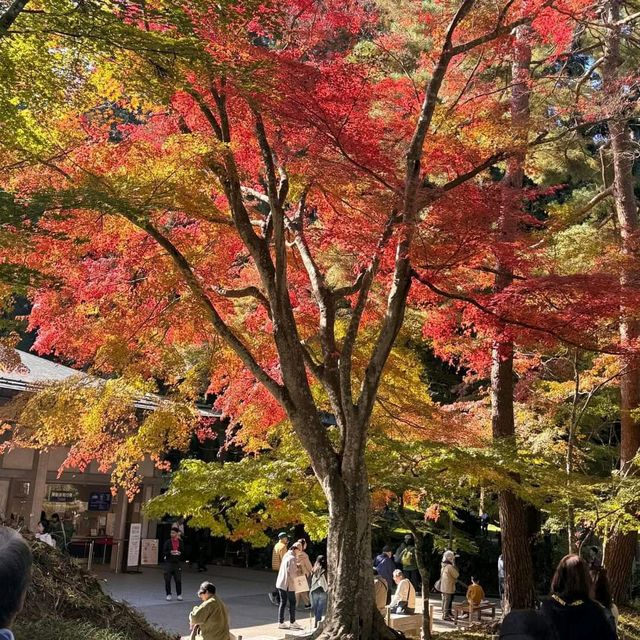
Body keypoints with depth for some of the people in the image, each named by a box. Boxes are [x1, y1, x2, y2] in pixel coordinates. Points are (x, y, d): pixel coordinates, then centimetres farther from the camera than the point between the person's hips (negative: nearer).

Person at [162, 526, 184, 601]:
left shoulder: (181, 542, 6)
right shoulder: (167, 542, 2)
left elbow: (184, 552, 10)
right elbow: (164, 552, 0)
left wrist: (180, 553, -11)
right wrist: (170, 552, -17)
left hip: (177, 563, 1)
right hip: (169, 562, 0)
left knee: (178, 580, 0)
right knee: (167, 580, 0)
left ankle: (179, 594, 11)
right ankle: (168, 594, 13)